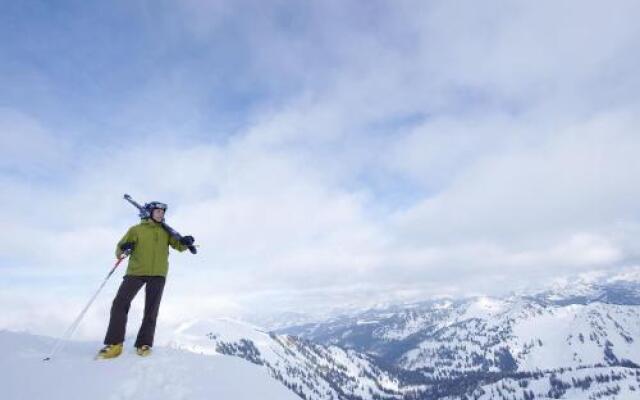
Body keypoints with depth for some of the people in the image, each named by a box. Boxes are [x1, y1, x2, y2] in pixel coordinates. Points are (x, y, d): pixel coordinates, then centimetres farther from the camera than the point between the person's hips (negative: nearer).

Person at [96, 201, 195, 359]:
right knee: (120, 303, -10)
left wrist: (186, 242, -16)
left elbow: (179, 246, 8)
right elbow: (119, 250, 9)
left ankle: (144, 344, 4)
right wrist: (123, 249, -16)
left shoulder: (166, 231, 15)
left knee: (151, 309, -2)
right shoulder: (136, 229, 11)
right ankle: (114, 344, -3)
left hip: (158, 274, 1)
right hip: (136, 271, -1)